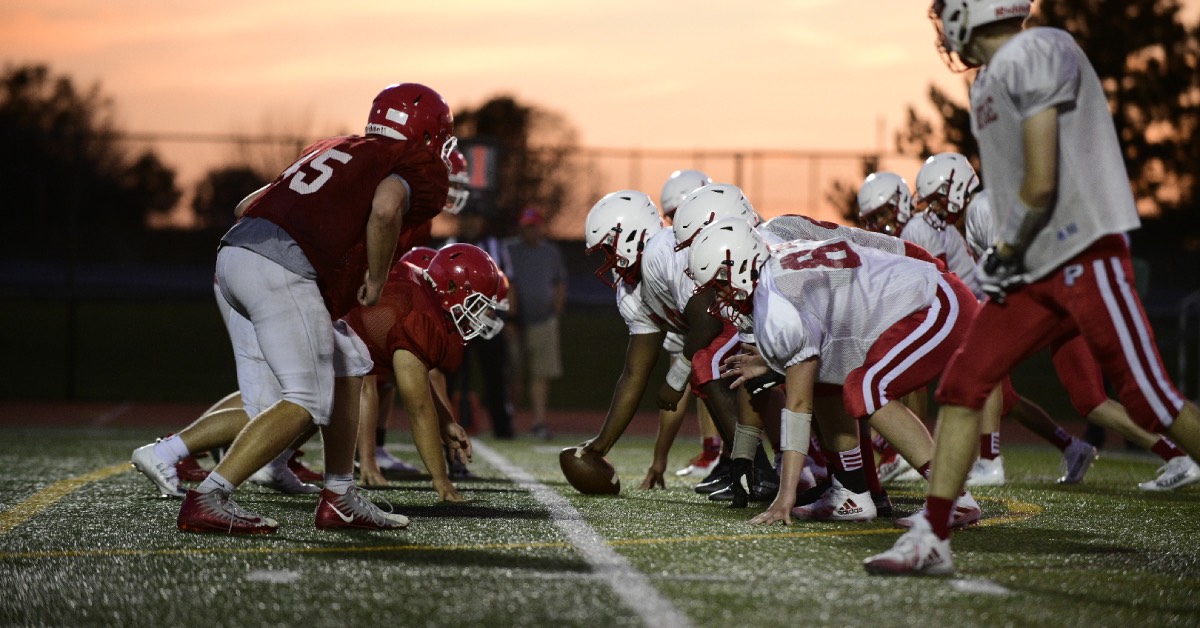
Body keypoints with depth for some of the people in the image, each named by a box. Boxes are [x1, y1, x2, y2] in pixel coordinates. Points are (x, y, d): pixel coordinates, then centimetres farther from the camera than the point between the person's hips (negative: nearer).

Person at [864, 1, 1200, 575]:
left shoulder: (1033, 56, -13)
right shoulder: (990, 82, 16)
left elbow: (1041, 185, -17)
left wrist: (1002, 252, -6)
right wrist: (1004, 258, 11)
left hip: (1085, 258, -9)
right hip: (1036, 271, 9)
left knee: (1152, 404, -7)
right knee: (962, 385, 2)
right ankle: (931, 538, 5)